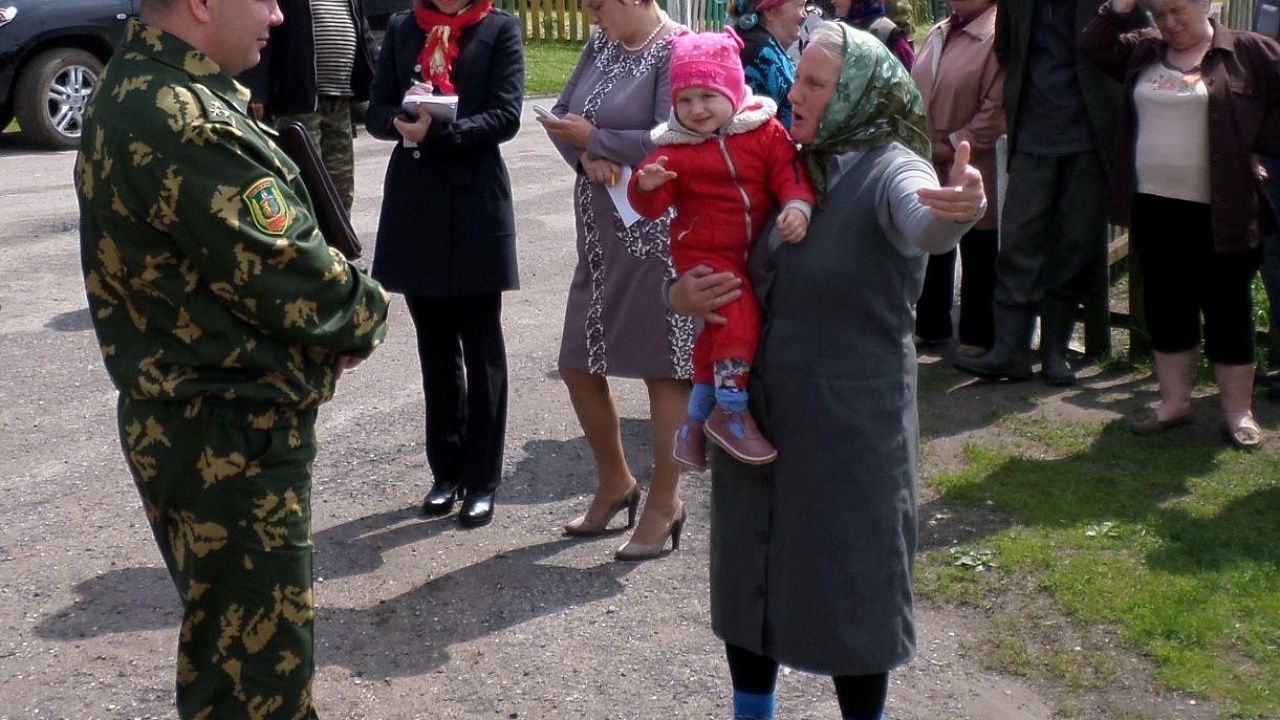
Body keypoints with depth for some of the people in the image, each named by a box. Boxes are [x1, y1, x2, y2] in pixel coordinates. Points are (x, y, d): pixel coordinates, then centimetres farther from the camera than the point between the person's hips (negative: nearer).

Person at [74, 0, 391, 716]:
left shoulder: (140, 88, 8)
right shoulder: (184, 125, -26)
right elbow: (288, 276, -23)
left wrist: (331, 326, 1)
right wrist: (367, 312, -3)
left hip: (196, 417, 10)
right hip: (230, 439, -10)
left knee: (233, 636, 26)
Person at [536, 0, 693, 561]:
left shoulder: (676, 51, -13)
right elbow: (560, 114, 8)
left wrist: (592, 138, -13)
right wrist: (587, 156, -13)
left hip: (656, 236, -8)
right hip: (601, 235, 8)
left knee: (663, 368, 2)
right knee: (578, 366, 13)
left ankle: (664, 503, 17)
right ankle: (615, 483, 32)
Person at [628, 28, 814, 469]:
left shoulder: (765, 132, -4)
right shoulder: (675, 148, -9)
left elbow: (789, 172, -8)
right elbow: (653, 206, -11)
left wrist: (797, 206, -28)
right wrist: (647, 186, -33)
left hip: (756, 253, 4)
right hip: (704, 254, -4)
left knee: (719, 330, 13)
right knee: (737, 314, -24)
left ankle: (696, 418, 28)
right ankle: (732, 412, -11)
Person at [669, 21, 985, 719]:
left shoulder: (889, 170, -14)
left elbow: (924, 224, -38)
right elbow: (714, 254, 15)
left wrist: (960, 209, -61)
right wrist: (683, 293, -7)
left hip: (851, 422, -6)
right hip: (756, 412, 6)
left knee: (849, 585, 7)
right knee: (748, 576, 17)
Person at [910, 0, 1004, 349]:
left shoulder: (997, 36, -13)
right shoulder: (936, 35, 10)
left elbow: (998, 107, -18)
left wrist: (956, 145, -16)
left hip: (971, 166, -7)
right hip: (929, 163, 7)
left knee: (977, 256, 5)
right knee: (932, 248, 17)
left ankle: (977, 336, 17)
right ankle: (931, 325, 31)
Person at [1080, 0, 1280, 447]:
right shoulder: (1143, 52, 9)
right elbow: (1093, 46, 1)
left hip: (1219, 214, -4)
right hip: (1153, 209, 4)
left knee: (1227, 311, 3)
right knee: (1165, 308, 11)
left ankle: (1238, 412, 13)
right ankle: (1174, 403, 22)